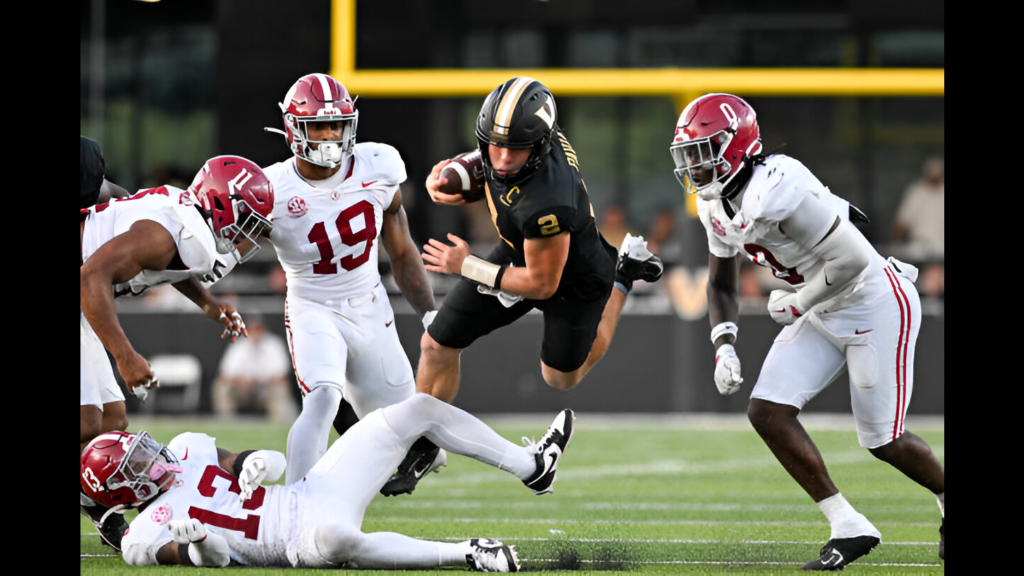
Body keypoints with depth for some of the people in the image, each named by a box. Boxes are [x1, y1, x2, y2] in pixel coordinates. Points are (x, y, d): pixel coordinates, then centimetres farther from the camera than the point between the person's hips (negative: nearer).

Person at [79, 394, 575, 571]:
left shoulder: (187, 449, 14)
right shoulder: (146, 535, -7)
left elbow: (273, 462, 15)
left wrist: (256, 462, -8)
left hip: (312, 492, 9)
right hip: (303, 536, -9)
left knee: (422, 409, 9)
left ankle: (531, 467, 20)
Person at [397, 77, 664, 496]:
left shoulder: (545, 203, -46)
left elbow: (542, 284, -29)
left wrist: (468, 267, -20)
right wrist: (448, 179, -18)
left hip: (574, 282, -6)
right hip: (520, 251, 6)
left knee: (562, 377, 25)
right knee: (437, 346, 5)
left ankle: (622, 277, 39)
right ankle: (419, 449, 28)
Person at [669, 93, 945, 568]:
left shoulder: (776, 190, -30)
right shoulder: (716, 205, 0)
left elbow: (851, 260, -29)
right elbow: (721, 285, 15)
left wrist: (798, 303, -15)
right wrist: (724, 347, -1)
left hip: (876, 304, -9)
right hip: (825, 314, 9)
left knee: (882, 440, 0)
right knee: (767, 412, -4)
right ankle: (849, 528, 2)